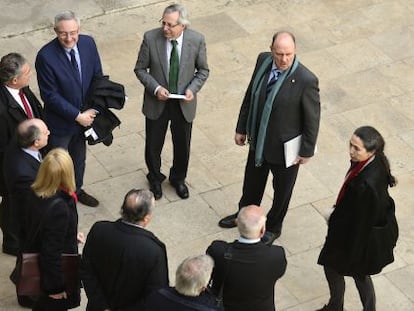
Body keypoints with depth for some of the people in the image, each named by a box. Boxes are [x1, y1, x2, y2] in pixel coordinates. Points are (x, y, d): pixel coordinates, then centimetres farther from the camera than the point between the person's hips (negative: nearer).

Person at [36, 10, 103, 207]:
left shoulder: (88, 43, -13)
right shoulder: (46, 56, -28)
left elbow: (97, 77, 0)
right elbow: (50, 95, -23)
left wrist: (93, 109, -9)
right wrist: (77, 116, -20)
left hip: (84, 115, 5)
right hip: (60, 121, -5)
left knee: (79, 157, 27)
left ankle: (77, 190, 51)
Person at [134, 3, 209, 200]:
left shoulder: (196, 40, -15)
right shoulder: (151, 38, -18)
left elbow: (203, 70, -1)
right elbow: (140, 68, -6)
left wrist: (193, 89, -18)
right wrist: (155, 88, -20)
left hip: (184, 103, 1)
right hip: (157, 102, 0)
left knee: (182, 145, 17)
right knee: (153, 145, 16)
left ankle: (178, 178, 46)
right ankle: (155, 178, 44)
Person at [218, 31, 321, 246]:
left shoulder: (306, 80, -30)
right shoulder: (263, 60, -13)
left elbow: (312, 118, -17)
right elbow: (250, 95, 2)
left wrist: (307, 150, -9)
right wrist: (242, 128, 7)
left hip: (285, 148, -5)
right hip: (258, 140, 5)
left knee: (282, 190, 20)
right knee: (252, 181, 28)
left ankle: (273, 227, 46)